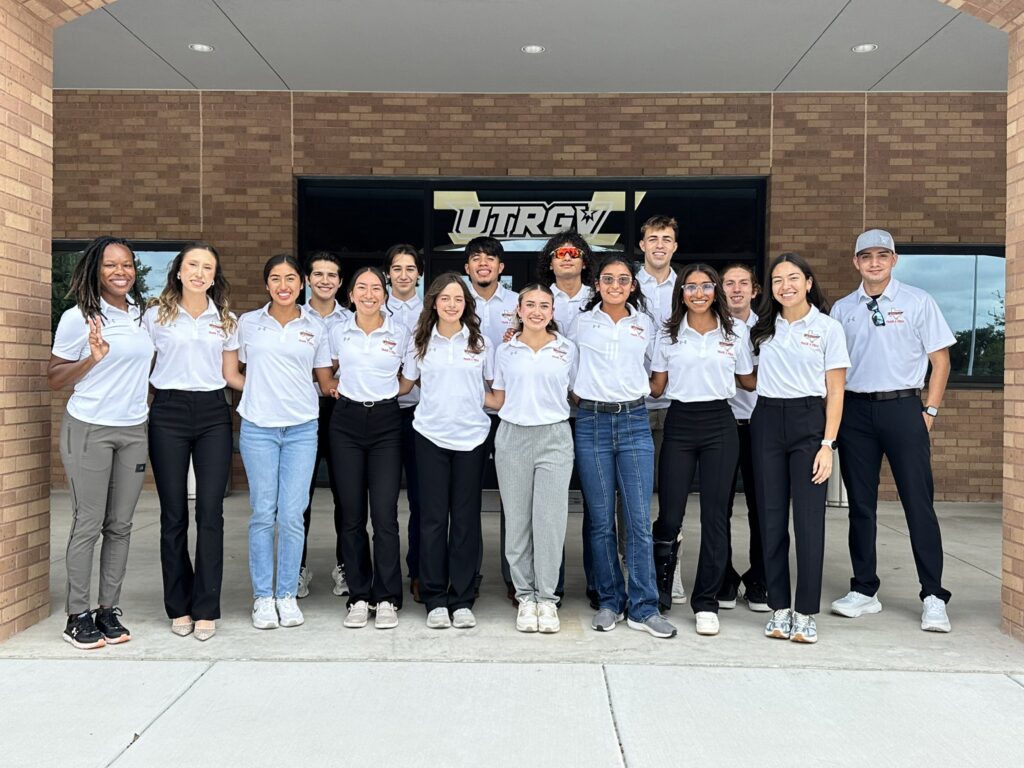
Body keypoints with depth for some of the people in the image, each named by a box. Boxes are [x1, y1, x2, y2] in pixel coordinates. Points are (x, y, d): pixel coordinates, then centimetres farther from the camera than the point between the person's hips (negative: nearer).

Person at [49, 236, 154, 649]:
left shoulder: (142, 313, 9)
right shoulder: (79, 318, -6)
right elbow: (54, 378, -4)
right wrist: (92, 359, -19)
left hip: (133, 430, 5)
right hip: (89, 430, -5)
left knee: (120, 526, 7)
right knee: (87, 525, -1)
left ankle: (109, 610, 16)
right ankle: (77, 616, 9)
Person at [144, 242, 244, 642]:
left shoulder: (226, 320, 11)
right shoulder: (156, 315, 6)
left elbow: (231, 375, 12)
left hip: (213, 414, 1)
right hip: (169, 414, -1)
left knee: (210, 512, -4)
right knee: (174, 514, 3)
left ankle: (206, 609, 4)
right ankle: (178, 606, 15)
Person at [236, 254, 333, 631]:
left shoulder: (315, 327, 7)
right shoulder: (248, 323, 6)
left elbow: (326, 383, 11)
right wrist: (259, 394, 0)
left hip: (301, 429, 0)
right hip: (258, 428, 0)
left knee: (292, 515, -1)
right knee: (263, 514, 1)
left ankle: (287, 595, 12)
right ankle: (263, 597, 13)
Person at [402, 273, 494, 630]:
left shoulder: (480, 342, 6)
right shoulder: (421, 343, 6)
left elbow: (487, 390, 12)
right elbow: (407, 382, 15)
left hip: (471, 437, 0)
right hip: (431, 436, 0)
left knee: (466, 517, 3)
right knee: (433, 517, 2)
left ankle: (462, 599, 12)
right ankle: (435, 599, 12)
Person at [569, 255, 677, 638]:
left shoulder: (644, 324, 11)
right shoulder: (581, 322, 7)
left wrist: (643, 391, 10)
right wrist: (582, 393, 6)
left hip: (634, 423, 1)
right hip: (592, 423, 0)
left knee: (639, 520, -5)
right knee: (601, 521, 3)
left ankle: (643, 607, 4)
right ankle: (609, 602, 15)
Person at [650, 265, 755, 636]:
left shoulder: (735, 332, 6)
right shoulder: (668, 334, 6)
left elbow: (749, 381, 12)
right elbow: (656, 387, 7)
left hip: (719, 425, 0)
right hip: (679, 424, 0)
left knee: (715, 515, 1)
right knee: (670, 515, -1)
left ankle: (706, 604, 12)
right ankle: (660, 585, 27)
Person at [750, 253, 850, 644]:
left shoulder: (828, 328, 2)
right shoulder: (763, 326, 11)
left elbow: (835, 392, -1)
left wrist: (827, 444, -8)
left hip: (808, 422, -3)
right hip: (766, 422, 3)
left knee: (808, 519, -4)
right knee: (771, 519, 4)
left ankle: (805, 613, 7)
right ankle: (779, 608, 13)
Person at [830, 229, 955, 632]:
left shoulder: (918, 302, 2)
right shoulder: (842, 309, 9)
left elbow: (940, 360, 2)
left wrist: (929, 412, -4)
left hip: (902, 407, -3)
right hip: (855, 410, 3)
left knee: (919, 503, -3)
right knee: (860, 505, 8)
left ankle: (933, 598, 6)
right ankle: (864, 590, 19)